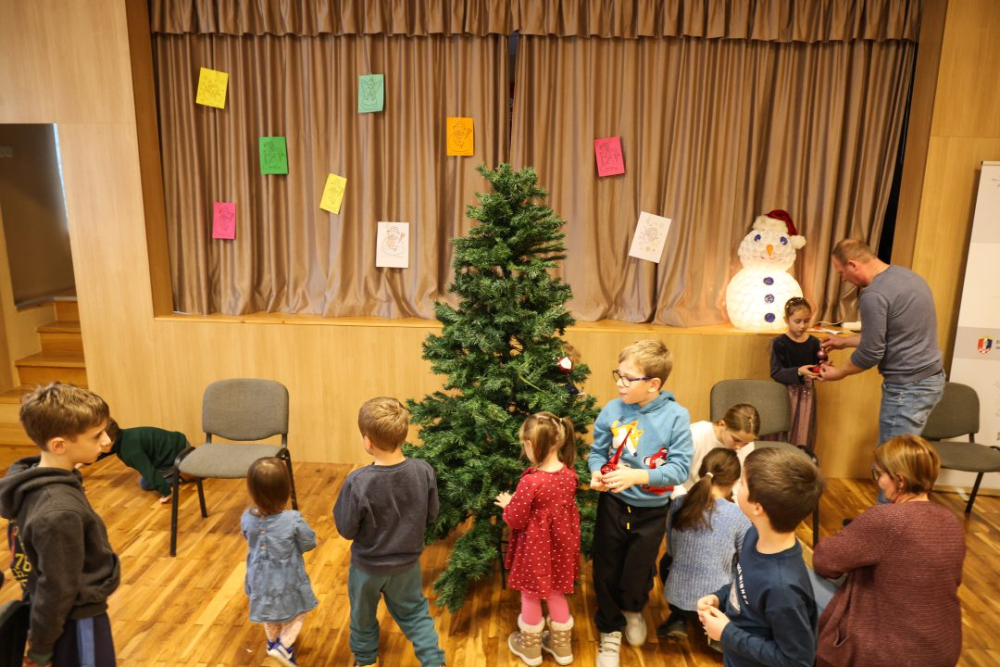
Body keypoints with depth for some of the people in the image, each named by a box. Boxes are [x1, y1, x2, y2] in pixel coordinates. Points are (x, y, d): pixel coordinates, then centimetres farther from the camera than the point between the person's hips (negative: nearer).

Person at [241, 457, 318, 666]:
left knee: (269, 610, 32)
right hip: (287, 581, -4)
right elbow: (310, 543, -16)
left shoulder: (247, 518, -21)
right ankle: (284, 645, 14)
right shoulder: (293, 520, -33)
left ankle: (273, 641, 51)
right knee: (299, 609, 24)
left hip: (261, 579, 4)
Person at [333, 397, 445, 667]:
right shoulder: (424, 471, -22)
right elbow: (431, 515, -6)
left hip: (367, 566, -2)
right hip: (407, 563, 2)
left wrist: (345, 499, -3)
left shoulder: (358, 482, -31)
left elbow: (346, 530, -18)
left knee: (363, 615, 27)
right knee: (414, 612, 27)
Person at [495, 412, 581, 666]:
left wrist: (508, 504, 0)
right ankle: (561, 646, 40)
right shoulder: (569, 474, -10)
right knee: (556, 593, 24)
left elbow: (515, 520, -21)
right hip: (559, 544, 6)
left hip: (535, 548, -6)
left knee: (530, 596, 17)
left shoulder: (531, 482, -31)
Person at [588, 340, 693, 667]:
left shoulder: (676, 416, -18)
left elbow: (680, 468, -20)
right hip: (613, 504, 1)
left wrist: (637, 475, -32)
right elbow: (597, 451, -1)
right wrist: (597, 472, -22)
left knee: (638, 573, 18)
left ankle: (633, 609, 55)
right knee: (606, 572, 12)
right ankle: (610, 632, 39)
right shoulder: (612, 410, -12)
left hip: (651, 510, -1)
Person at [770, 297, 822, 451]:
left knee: (804, 433, 8)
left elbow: (816, 369, 6)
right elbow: (775, 373, -16)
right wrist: (798, 371, -27)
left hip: (807, 392, 3)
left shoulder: (814, 342, 1)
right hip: (786, 392, -3)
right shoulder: (779, 342, -9)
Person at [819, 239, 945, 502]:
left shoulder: (874, 295, -19)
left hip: (907, 386, -10)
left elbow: (871, 354, -14)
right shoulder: (907, 275, 11)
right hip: (930, 378, 10)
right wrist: (845, 341, 26)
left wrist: (838, 372, 2)